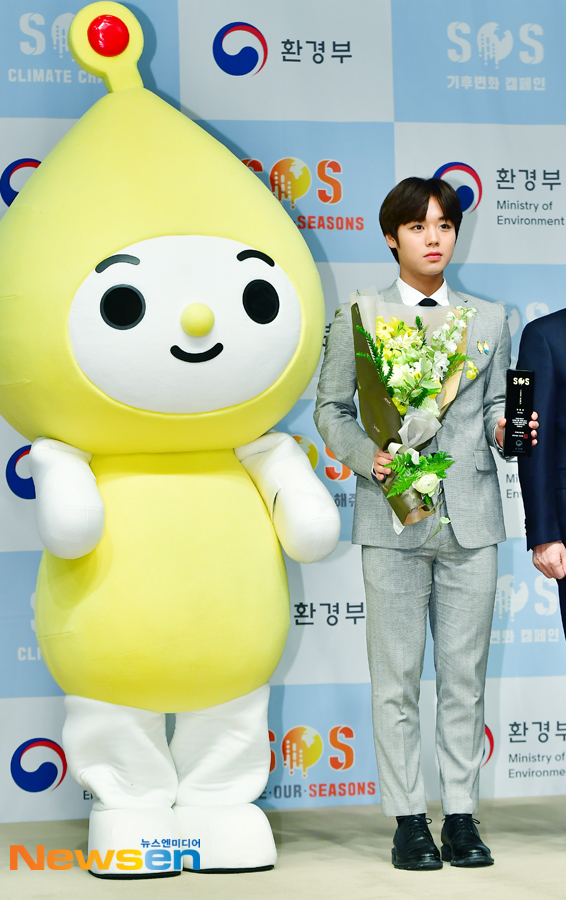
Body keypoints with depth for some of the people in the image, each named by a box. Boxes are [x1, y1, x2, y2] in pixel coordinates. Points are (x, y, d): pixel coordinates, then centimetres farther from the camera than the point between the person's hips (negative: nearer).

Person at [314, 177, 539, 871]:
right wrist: (367, 455, -12)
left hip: (471, 515, 2)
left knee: (465, 675, 5)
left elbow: (494, 405, 16)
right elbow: (331, 409, 6)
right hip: (393, 517, -2)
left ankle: (461, 815, 14)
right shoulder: (356, 316, 6)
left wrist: (505, 428, -6)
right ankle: (408, 820, 10)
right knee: (396, 678, 1)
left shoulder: (490, 318, 14)